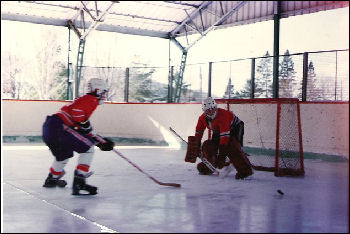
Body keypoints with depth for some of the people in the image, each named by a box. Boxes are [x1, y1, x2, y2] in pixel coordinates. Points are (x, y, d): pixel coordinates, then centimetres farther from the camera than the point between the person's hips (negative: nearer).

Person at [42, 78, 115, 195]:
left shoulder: (85, 99, 29)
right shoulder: (91, 99, -1)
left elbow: (87, 131, 32)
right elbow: (76, 111, -22)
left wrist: (102, 141, 31)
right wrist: (85, 125, -12)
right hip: (58, 126, -10)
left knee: (64, 153, 33)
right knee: (88, 148, -7)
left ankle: (52, 179, 54)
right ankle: (79, 183, -13)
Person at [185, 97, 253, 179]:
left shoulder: (222, 115, -38)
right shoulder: (202, 118, -15)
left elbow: (224, 135, -41)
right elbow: (198, 134, -6)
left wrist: (221, 155, -44)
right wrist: (195, 151, -10)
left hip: (235, 127, -7)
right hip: (219, 131, 7)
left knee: (232, 147, -30)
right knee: (209, 145, -3)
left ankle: (245, 170, -28)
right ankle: (208, 167, 22)